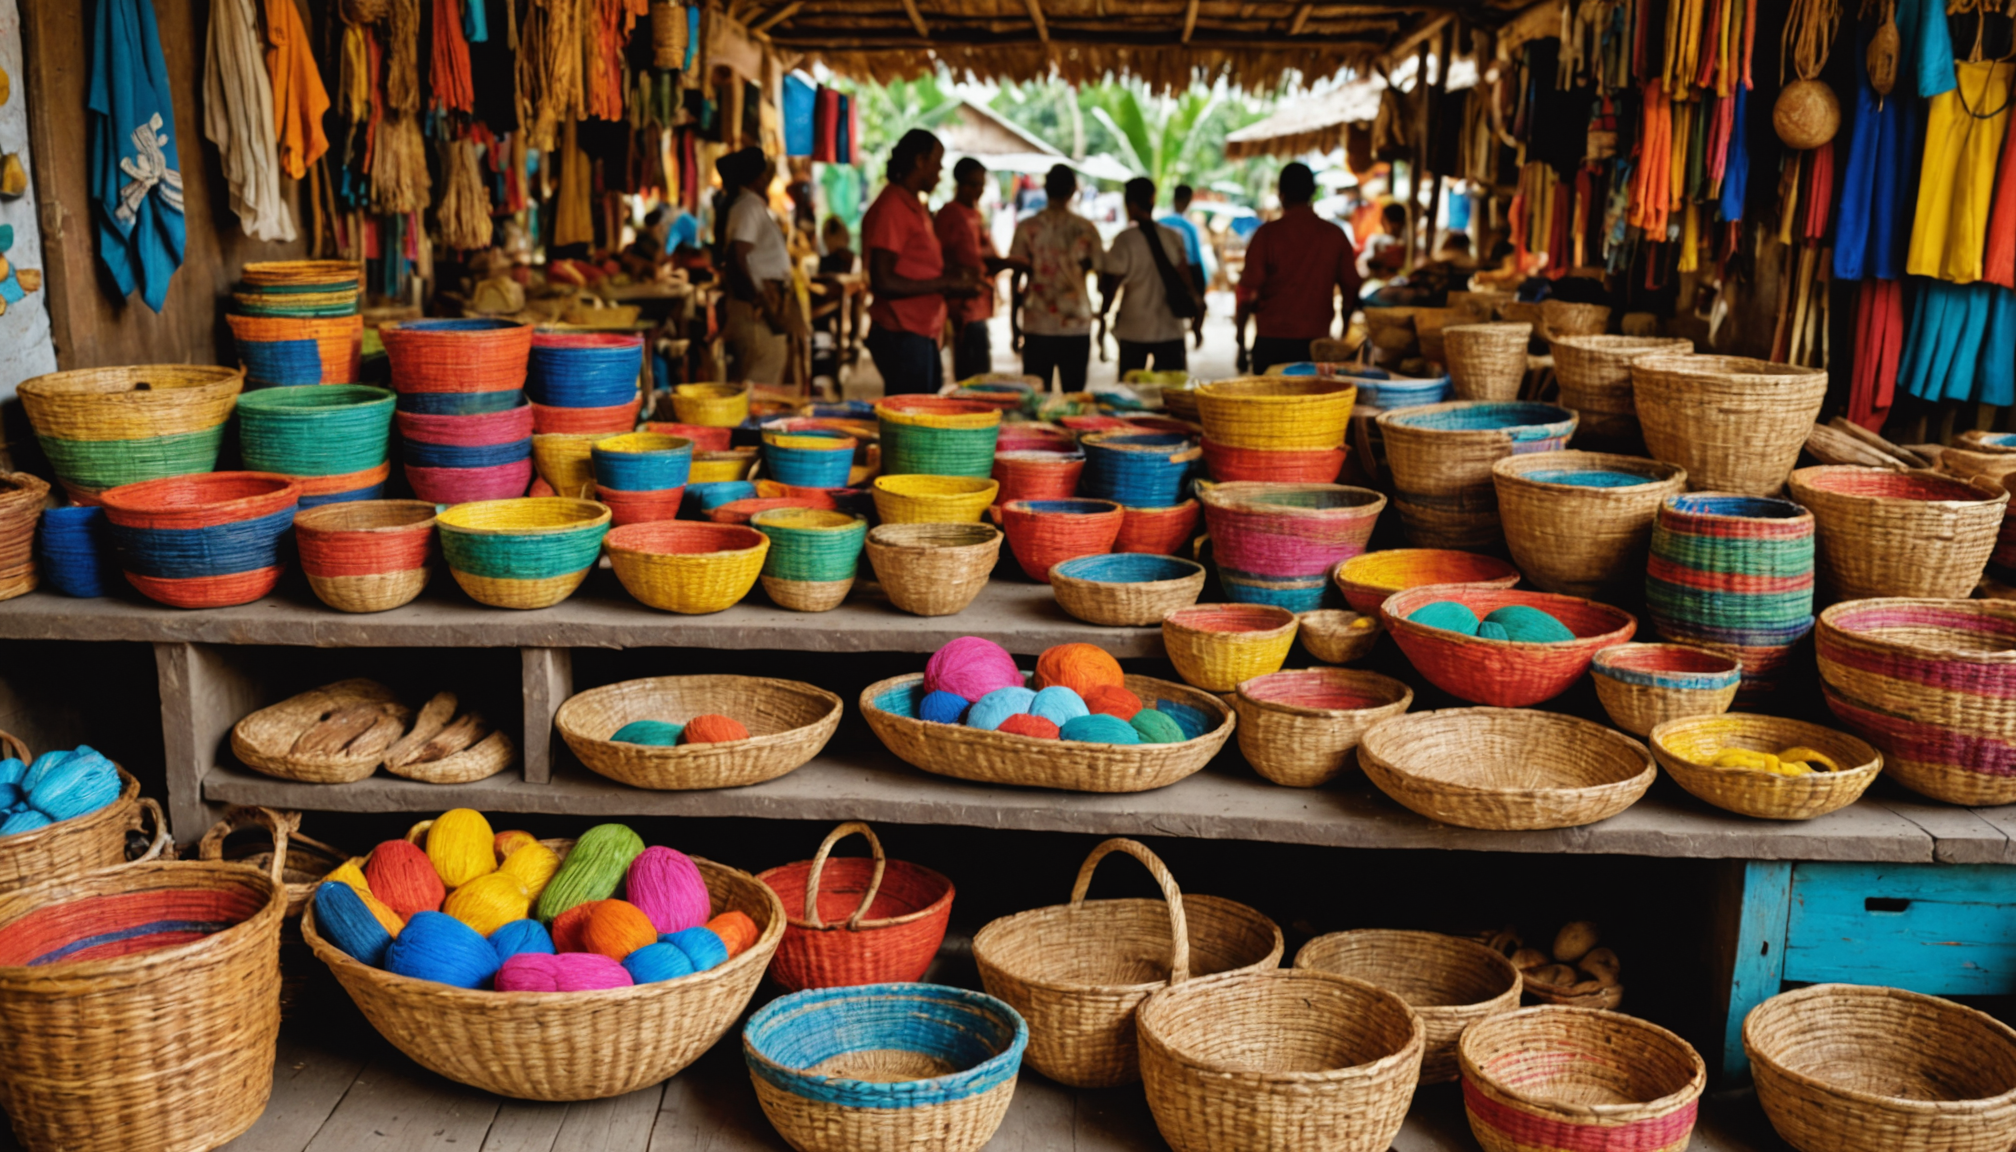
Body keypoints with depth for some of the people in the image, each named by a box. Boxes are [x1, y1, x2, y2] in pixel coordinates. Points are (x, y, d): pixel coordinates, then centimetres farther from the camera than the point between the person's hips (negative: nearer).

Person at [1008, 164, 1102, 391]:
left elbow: (1017, 276, -1)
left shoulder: (1027, 227, -2)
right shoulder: (1086, 229, -1)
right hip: (1077, 324, 0)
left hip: (1037, 325, 0)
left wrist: (1014, 321, 7)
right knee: (1074, 396, 5)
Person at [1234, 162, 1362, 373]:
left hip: (1272, 342, -2)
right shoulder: (1335, 235, 3)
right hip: (1318, 340, 2)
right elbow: (1351, 290, 6)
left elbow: (1248, 291, -7)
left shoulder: (1268, 233, -5)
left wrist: (1241, 346, -1)